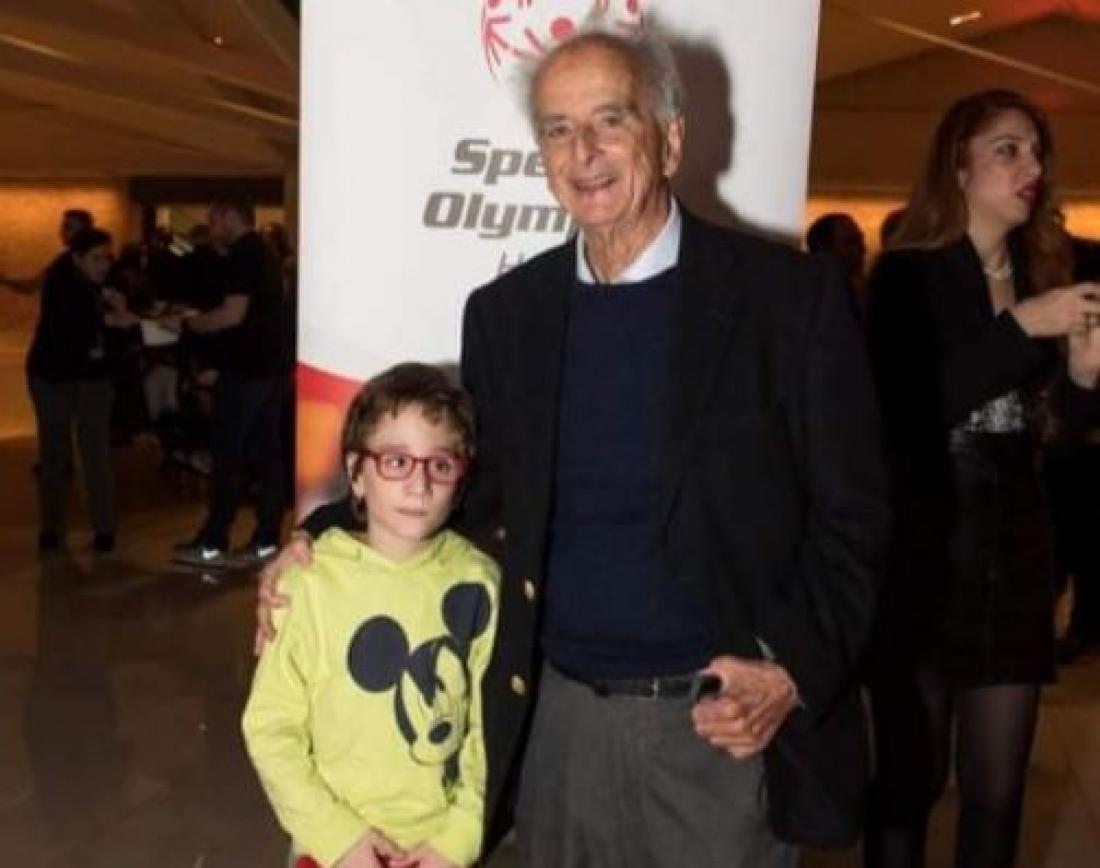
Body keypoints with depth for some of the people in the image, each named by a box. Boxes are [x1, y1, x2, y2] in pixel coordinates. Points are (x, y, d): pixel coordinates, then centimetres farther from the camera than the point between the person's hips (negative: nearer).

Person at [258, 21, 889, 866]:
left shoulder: (790, 293, -8)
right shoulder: (506, 310, 3)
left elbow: (851, 513, -5)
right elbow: (485, 489, 11)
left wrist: (793, 668, -16)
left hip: (723, 719, -3)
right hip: (559, 717, 4)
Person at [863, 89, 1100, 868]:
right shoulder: (907, 275, -7)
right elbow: (903, 412, -20)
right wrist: (1022, 327, -21)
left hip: (1015, 547, 5)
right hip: (921, 549, -4)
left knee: (998, 787, 10)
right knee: (911, 776, 5)